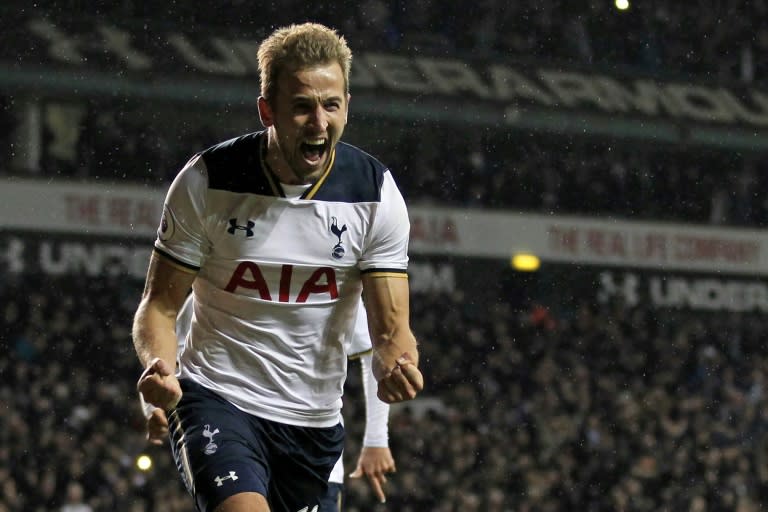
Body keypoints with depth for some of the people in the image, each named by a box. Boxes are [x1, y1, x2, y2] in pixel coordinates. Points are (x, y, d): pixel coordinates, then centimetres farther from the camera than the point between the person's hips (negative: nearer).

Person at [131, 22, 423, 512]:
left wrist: (397, 367, -32)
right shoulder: (206, 182, -11)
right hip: (216, 397, -3)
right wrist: (159, 368, -26)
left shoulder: (375, 192, -6)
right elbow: (160, 303, -4)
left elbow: (391, 327, -8)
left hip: (316, 418, 4)